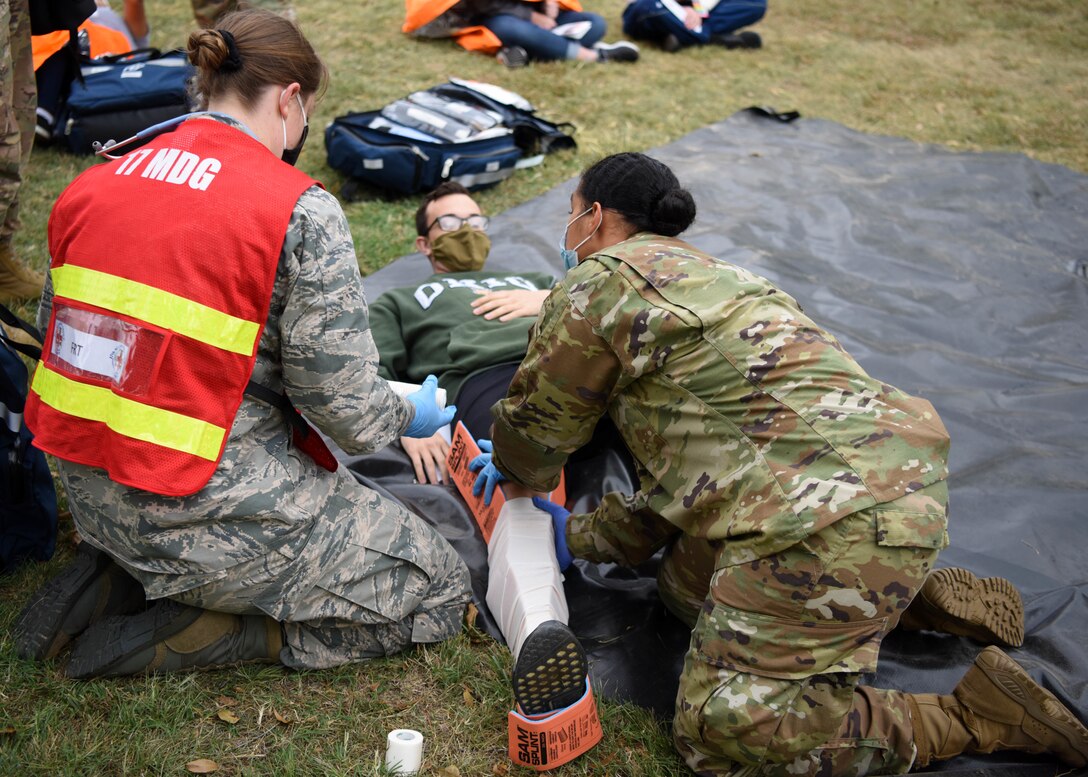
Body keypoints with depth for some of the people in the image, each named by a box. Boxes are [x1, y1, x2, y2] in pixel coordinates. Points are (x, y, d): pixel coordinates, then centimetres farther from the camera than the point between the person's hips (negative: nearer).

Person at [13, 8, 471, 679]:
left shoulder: (91, 186, 3)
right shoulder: (301, 210, -16)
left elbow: (58, 331, 11)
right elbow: (342, 400, -16)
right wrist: (409, 415, 7)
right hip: (212, 509, -8)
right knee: (443, 589, 8)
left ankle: (115, 576, 13)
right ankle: (170, 638, 0)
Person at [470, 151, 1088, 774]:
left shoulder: (597, 283, -3)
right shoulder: (705, 272, 26)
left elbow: (540, 421, 10)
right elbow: (680, 470, 26)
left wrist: (519, 477, 32)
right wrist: (579, 535, 29)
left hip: (838, 517, -10)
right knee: (689, 590, 23)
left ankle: (979, 715, 1)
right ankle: (904, 590, 19)